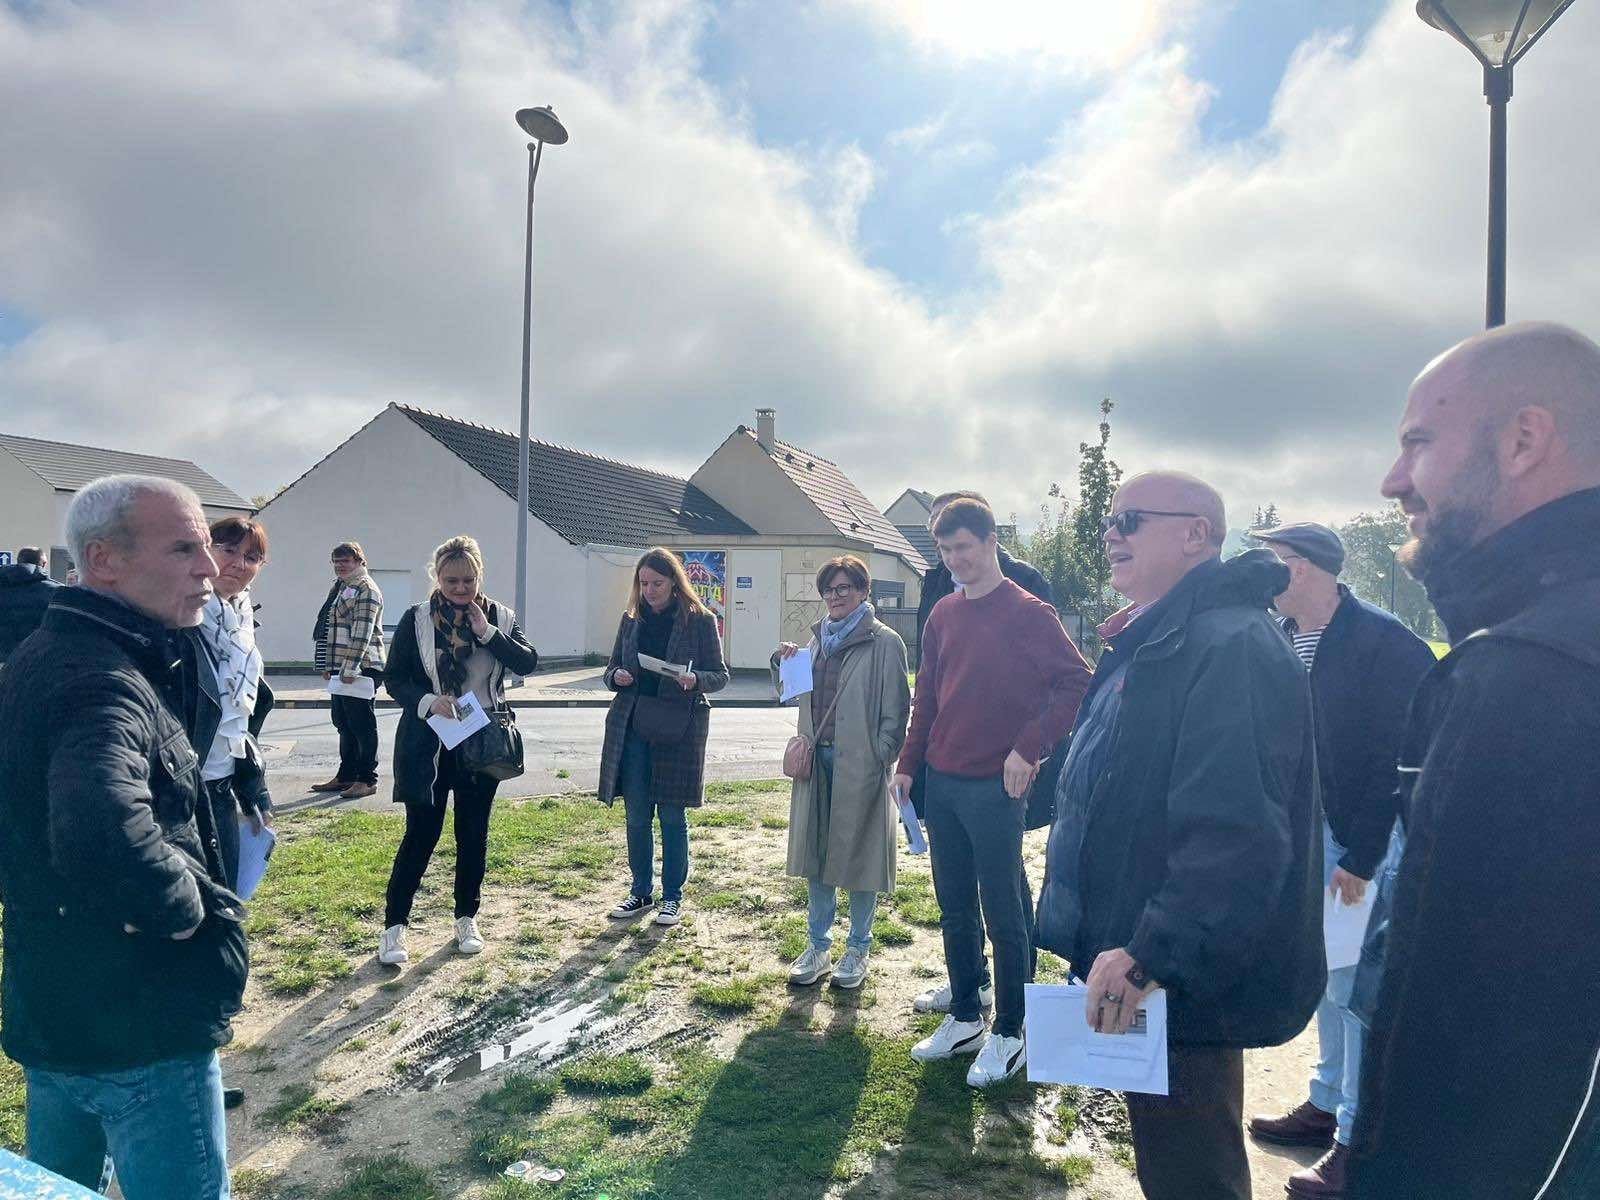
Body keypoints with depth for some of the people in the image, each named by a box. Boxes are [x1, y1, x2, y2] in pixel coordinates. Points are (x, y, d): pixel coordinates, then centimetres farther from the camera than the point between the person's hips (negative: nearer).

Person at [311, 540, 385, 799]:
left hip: (361, 668, -10)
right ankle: (346, 776, 24)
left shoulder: (366, 589, -10)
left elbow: (362, 632, -18)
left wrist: (351, 668, -22)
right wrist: (327, 665, 19)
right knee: (344, 723, 15)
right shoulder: (339, 588, 20)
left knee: (362, 724, -3)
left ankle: (367, 779, 4)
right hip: (340, 668, 10)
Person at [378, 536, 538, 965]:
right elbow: (394, 678, -3)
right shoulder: (417, 619, -3)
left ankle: (467, 918, 26)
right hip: (427, 742, -2)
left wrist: (489, 632, -19)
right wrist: (427, 701, -19)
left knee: (474, 833, 11)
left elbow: (528, 663, -9)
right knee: (421, 834, -1)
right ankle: (394, 925, 11)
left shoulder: (500, 617, 2)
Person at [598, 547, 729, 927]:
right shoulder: (632, 619, 9)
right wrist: (617, 677, -8)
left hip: (678, 729, -4)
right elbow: (612, 670, 15)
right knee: (636, 816, 8)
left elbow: (720, 675, -1)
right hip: (632, 726, 4)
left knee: (672, 815, 4)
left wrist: (695, 679, -22)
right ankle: (641, 892, 24)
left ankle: (673, 896, 17)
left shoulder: (700, 620, -3)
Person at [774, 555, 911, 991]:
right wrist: (784, 662, 7)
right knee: (815, 853, 11)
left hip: (860, 763, -6)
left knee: (858, 853, 5)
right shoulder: (818, 638, 13)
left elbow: (895, 709, -8)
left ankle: (858, 949, 21)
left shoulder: (884, 642, -6)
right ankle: (819, 944, 25)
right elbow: (797, 694, 25)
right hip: (818, 759, 6)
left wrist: (881, 759, -15)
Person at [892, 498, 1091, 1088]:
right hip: (941, 784, 7)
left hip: (995, 788, -6)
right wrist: (908, 764, 12)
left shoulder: (1027, 613, -10)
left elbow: (1077, 683, -14)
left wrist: (1028, 749, -19)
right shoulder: (944, 614, 10)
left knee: (1004, 915, 4)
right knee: (955, 910, 15)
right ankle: (964, 1019, 30)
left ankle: (1009, 1034, 19)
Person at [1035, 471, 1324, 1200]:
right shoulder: (1149, 644, 11)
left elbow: (1237, 837, -30)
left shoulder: (1232, 647, -22)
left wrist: (1148, 958, -29)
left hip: (1183, 982, -10)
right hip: (1131, 959, 10)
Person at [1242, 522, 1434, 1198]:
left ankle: (1358, 1139, 16)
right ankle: (1329, 1103, 34)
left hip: (1360, 841, -7)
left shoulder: (1385, 643, -18)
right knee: (1326, 979, 18)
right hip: (1304, 832, 7)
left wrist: (1362, 857, -16)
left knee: (1354, 988, 1)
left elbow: (1396, 760, -18)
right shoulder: (1280, 637, 2)